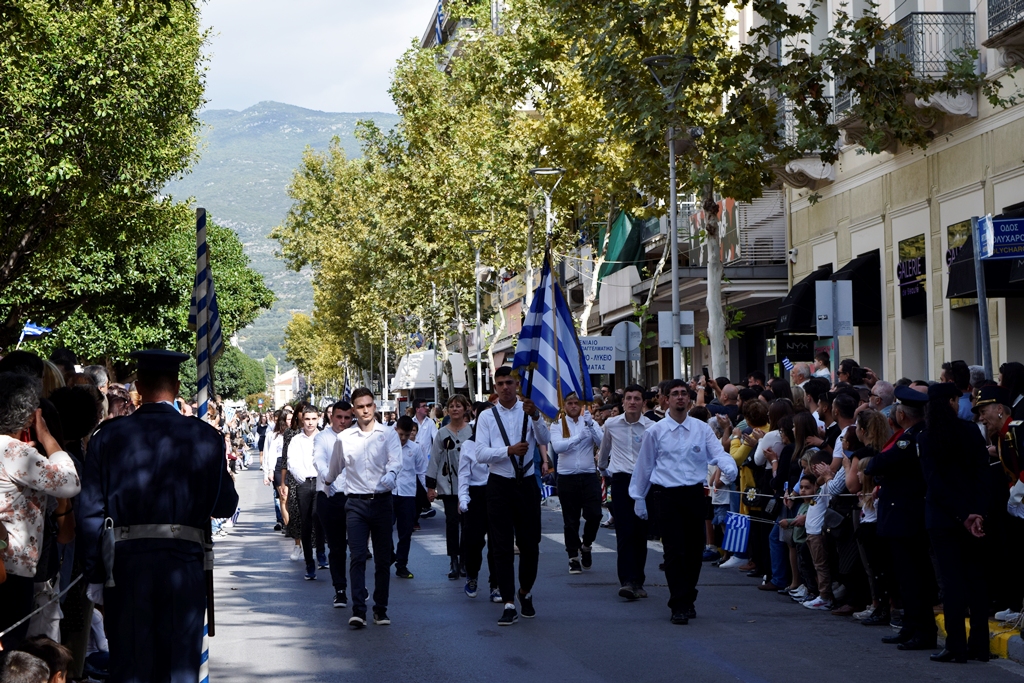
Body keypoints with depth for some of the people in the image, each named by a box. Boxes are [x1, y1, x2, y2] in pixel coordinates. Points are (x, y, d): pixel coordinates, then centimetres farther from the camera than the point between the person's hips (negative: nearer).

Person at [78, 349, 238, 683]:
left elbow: (90, 510, -1)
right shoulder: (204, 437, -4)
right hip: (184, 563, -1)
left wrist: (93, 566, 7)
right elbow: (225, 505, 1)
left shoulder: (107, 436, 0)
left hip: (124, 562, 1)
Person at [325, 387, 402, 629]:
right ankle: (358, 610, -15)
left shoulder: (388, 434, 2)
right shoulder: (344, 438, 6)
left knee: (383, 558, 6)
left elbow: (396, 461, -13)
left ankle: (380, 609, 15)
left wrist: (390, 476, -32)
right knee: (358, 556, -11)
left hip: (382, 501, 0)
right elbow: (335, 468, 24)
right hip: (355, 502, 0)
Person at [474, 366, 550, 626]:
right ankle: (509, 604, 4)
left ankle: (525, 592, 31)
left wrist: (535, 416, -31)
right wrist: (509, 450, -24)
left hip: (527, 484, 1)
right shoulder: (487, 417, 2)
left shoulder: (528, 411, 3)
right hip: (499, 486, -1)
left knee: (530, 544, 8)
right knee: (503, 546, -1)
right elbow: (481, 454, -9)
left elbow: (545, 440, -14)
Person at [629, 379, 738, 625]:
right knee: (674, 550, -8)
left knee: (695, 549, 8)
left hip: (695, 494, 2)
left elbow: (718, 453, -3)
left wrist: (729, 467, -26)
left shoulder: (702, 429, 7)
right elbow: (644, 465, 11)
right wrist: (638, 498, 14)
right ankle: (679, 605, -3)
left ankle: (688, 599, 26)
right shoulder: (655, 431, 4)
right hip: (666, 495, -2)